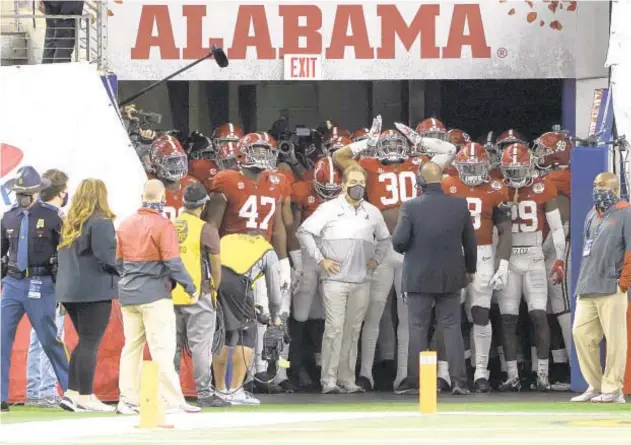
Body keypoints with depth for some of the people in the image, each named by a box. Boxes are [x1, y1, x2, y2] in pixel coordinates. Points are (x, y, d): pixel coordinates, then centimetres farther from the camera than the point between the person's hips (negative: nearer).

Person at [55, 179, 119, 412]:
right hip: (94, 290, -8)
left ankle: (72, 394, 13)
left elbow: (64, 254, 15)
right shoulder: (101, 222, -13)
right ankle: (85, 398, 0)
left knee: (85, 342, 17)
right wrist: (122, 271, -5)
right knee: (90, 343, -2)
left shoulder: (70, 224, 12)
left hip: (70, 289, 8)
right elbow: (106, 256, -20)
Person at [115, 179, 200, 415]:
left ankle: (128, 400, 12)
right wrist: (191, 288, -5)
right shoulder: (163, 226, -12)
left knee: (131, 347, 11)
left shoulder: (126, 225, 8)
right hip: (155, 294, -6)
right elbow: (173, 263, -15)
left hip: (128, 294, 6)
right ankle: (172, 401, -9)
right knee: (162, 348, -7)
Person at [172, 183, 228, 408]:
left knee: (173, 345, 11)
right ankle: (204, 393, -3)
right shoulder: (205, 230, -8)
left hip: (172, 294, 5)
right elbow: (215, 264, -4)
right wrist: (215, 289, 11)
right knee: (200, 345, -2)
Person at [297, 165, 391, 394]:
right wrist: (320, 259, -4)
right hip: (335, 279, -4)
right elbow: (304, 232, 0)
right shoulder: (329, 209, 1)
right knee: (334, 329, -10)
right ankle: (329, 381, -9)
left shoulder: (373, 212, 14)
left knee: (353, 331, 6)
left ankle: (347, 379, 10)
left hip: (362, 281, 4)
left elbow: (384, 239, 29)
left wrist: (376, 259, 13)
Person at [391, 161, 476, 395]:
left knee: (418, 329, 4)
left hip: (419, 277, -2)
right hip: (451, 277, 2)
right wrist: (470, 269, 21)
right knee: (451, 328, 6)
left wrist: (407, 250, 9)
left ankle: (415, 381, 4)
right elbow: (470, 242, 6)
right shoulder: (459, 205, -2)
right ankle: (458, 380, 1)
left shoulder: (411, 207, -12)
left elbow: (398, 241, -15)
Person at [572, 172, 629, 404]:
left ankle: (612, 389, -2)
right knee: (581, 333, 4)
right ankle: (595, 386, 12)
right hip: (587, 289, 8)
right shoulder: (592, 215, 18)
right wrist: (584, 279, 16)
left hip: (611, 289, -8)